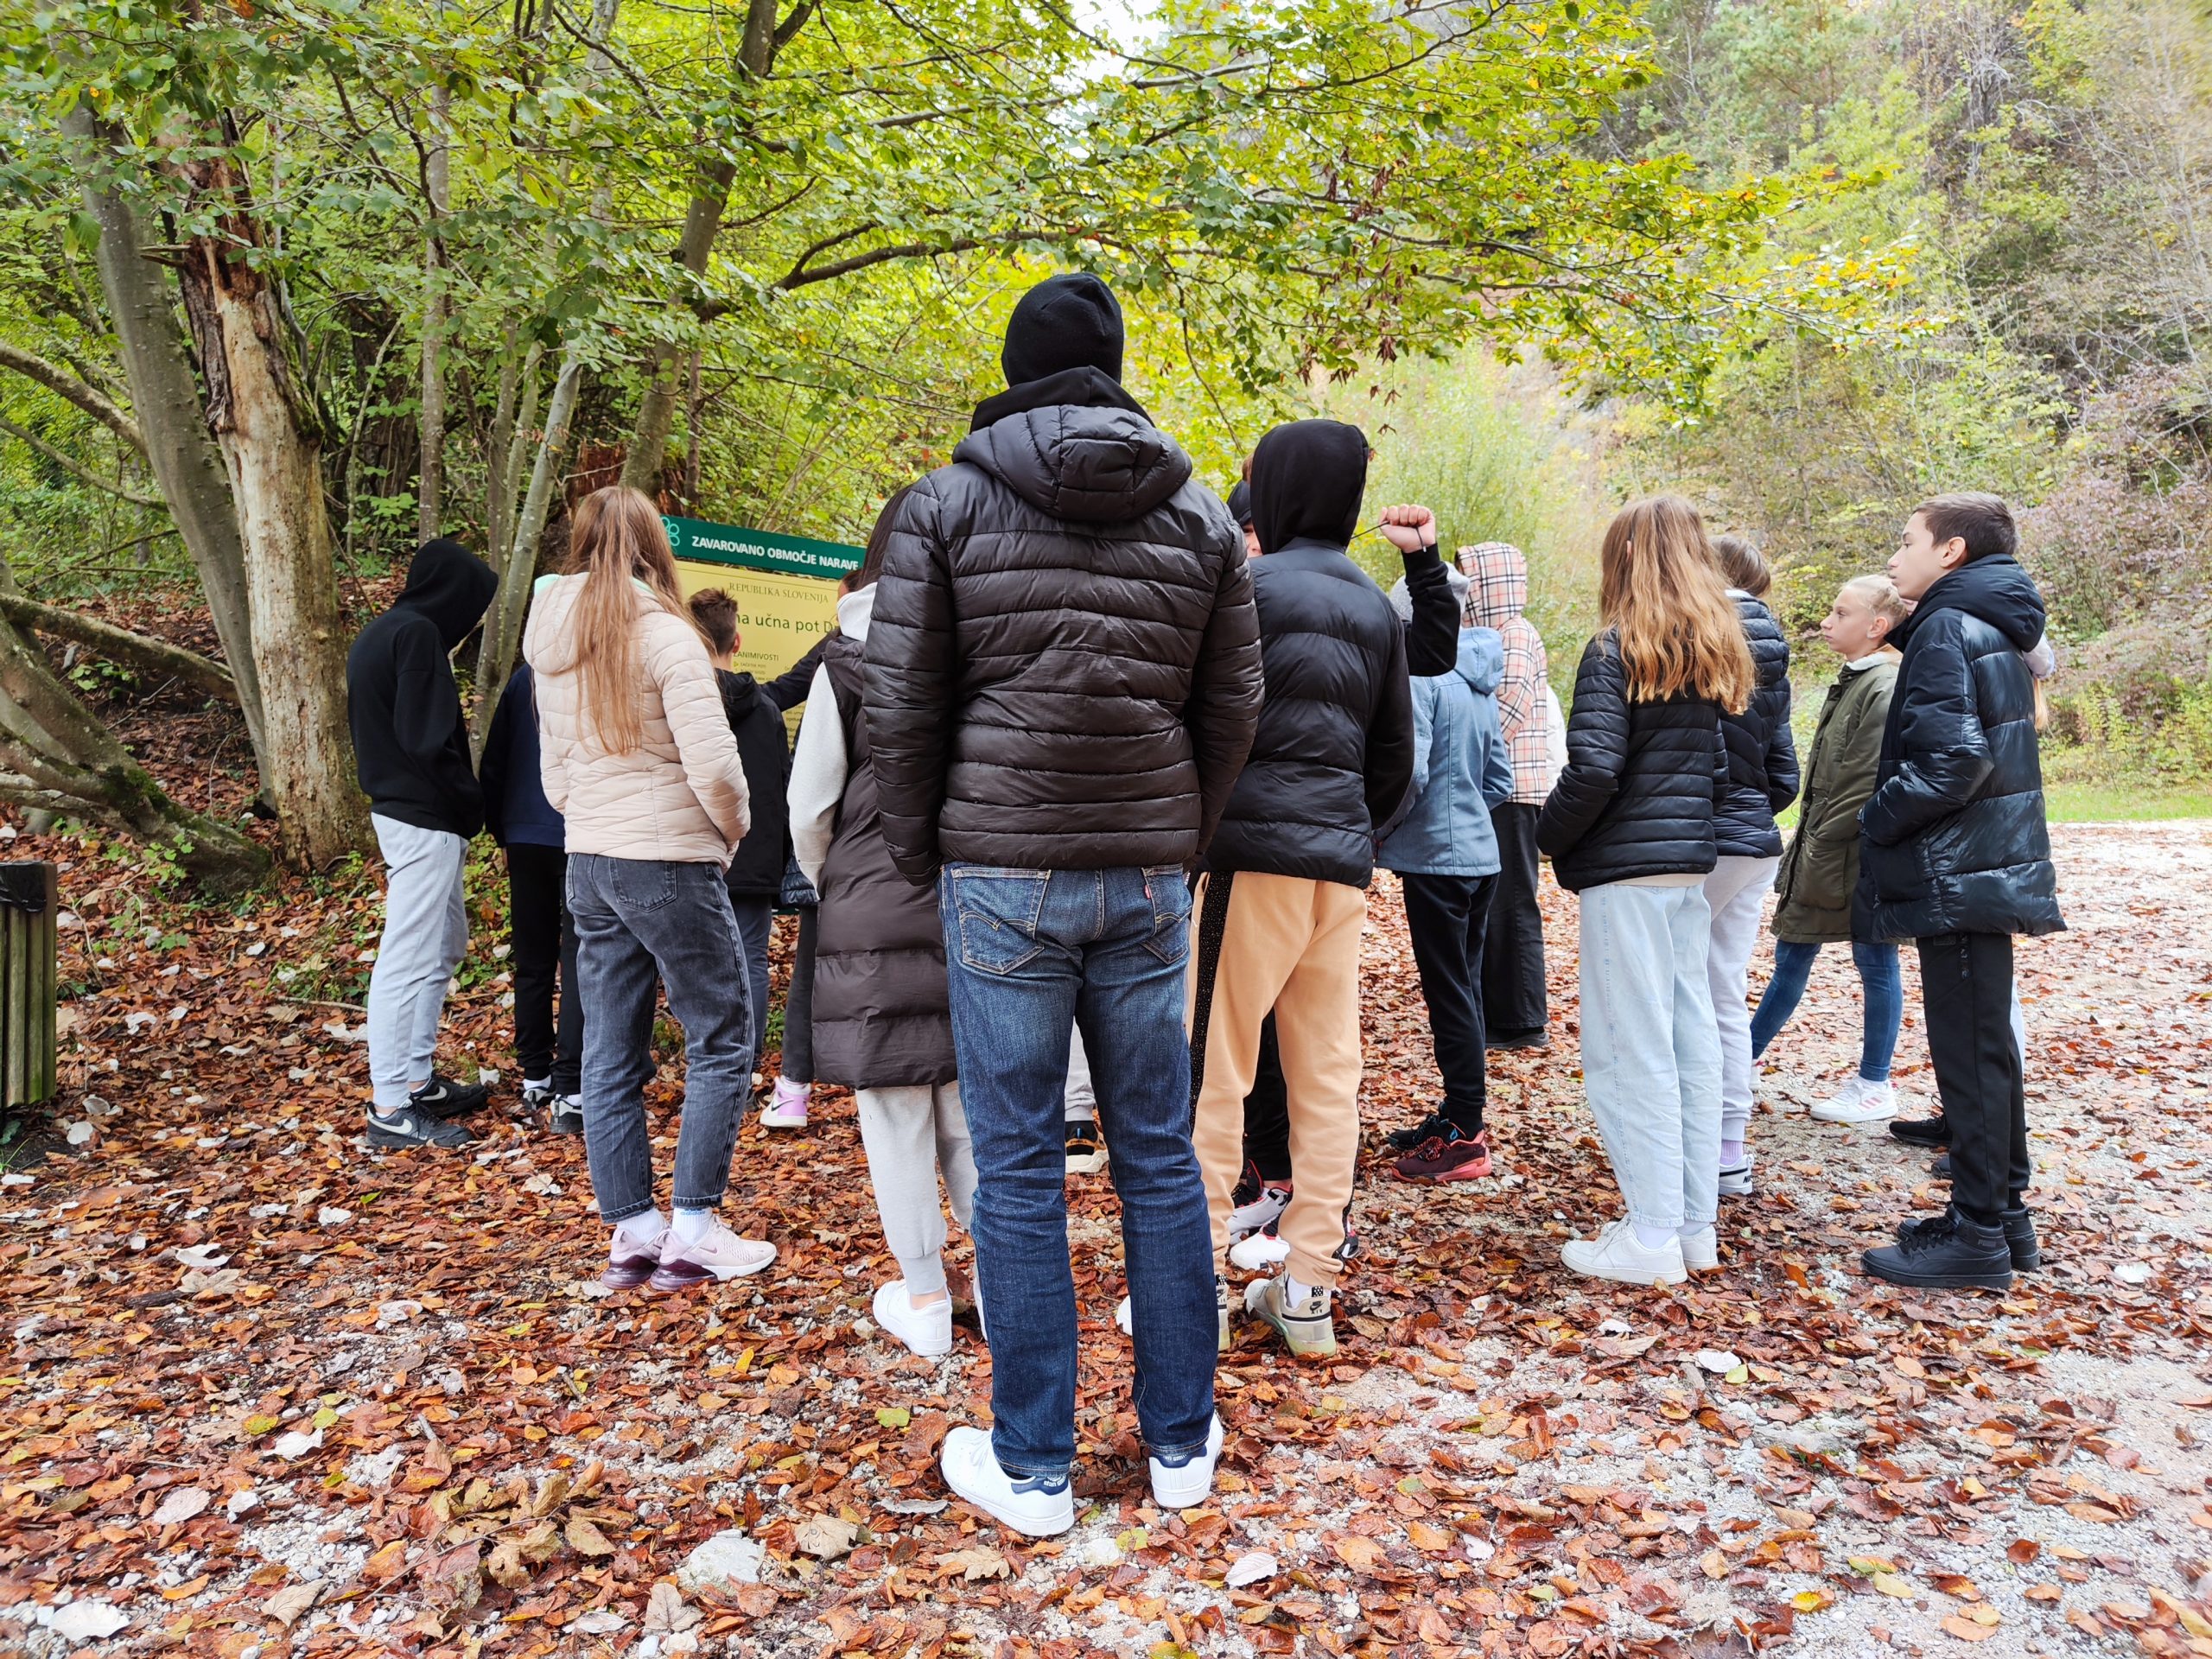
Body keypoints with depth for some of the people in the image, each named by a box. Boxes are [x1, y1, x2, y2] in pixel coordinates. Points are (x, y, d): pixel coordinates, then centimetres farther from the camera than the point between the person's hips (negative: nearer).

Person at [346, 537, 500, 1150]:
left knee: (447, 944, 20)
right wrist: (472, 802, -7)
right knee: (408, 959, -5)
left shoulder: (378, 635, 15)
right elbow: (427, 739, -22)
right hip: (424, 820, -10)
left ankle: (417, 1079, 28)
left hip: (396, 805, 10)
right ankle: (390, 1109, 1)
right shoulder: (418, 634, -15)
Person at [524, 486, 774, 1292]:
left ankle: (630, 1233, 17)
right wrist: (734, 828, -1)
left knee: (610, 1058, 10)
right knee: (721, 1046, 4)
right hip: (670, 863, -7)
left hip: (589, 865, 7)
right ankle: (693, 1233, 5)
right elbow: (713, 765, -18)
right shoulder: (664, 632, -12)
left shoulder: (554, 648, 10)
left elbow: (554, 777, 15)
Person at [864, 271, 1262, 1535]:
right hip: (1148, 880, 3)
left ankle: (1033, 1469, 16)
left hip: (1002, 875, -3)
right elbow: (1232, 708, 7)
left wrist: (924, 860, 9)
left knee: (1019, 1171, 5)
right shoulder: (1202, 517, 7)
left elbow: (902, 709, -2)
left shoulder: (947, 505, -1)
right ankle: (1183, 1444, 25)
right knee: (1160, 1158, 12)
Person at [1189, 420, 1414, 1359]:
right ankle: (1308, 1291, 14)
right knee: (1327, 1076, 8)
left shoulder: (1254, 586, -5)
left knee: (1212, 1070, -1)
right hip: (1342, 863, 7)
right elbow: (1395, 753, 18)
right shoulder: (1375, 608, 16)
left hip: (1256, 852, -7)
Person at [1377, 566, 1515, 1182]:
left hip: (1436, 856, -9)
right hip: (1480, 853, 9)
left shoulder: (1421, 676, -14)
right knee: (1465, 987, 15)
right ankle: (1461, 1116, 25)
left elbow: (1409, 771, -22)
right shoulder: (1478, 684, 13)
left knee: (1449, 994, -3)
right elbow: (1500, 780, 16)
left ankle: (1463, 1137, 4)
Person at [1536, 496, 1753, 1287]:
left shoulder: (1616, 652, -10)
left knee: (1631, 1052, -2)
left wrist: (1550, 835, -4)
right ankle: (1696, 1227, 19)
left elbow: (1592, 771, -18)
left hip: (1626, 870, -7)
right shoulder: (1717, 654, 13)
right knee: (1692, 1043, 11)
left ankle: (1652, 1237, 3)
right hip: (1692, 867, 8)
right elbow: (1718, 769, 15)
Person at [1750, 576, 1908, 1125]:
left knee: (1874, 962, 5)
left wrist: (1821, 840, -17)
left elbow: (1871, 784, -22)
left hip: (1860, 856, -9)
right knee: (1791, 956, 15)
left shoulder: (1886, 687, -16)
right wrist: (1807, 840, 13)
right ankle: (1743, 1057, 25)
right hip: (1821, 850, 9)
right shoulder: (1851, 681, 14)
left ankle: (1875, 1087, 16)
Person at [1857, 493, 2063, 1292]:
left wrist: (1878, 818, -12)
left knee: (1969, 1055, -3)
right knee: (1988, 1048, 16)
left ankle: (1976, 1239, 5)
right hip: (1991, 868, 10)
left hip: (1957, 877, -10)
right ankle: (2004, 1215, 27)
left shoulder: (1947, 630, -14)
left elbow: (1954, 759, -24)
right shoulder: (1993, 632, 15)